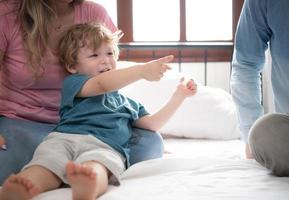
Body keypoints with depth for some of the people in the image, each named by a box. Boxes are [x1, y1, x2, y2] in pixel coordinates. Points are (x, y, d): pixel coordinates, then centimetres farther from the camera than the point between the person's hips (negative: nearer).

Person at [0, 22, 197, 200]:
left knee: (96, 166, -41)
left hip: (106, 147, 1)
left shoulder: (128, 103, 41)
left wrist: (179, 96, 30)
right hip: (65, 137, 0)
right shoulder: (73, 83, 24)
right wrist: (142, 70, -5)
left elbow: (152, 124, 34)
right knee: (47, 160, -38)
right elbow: (102, 84, 4)